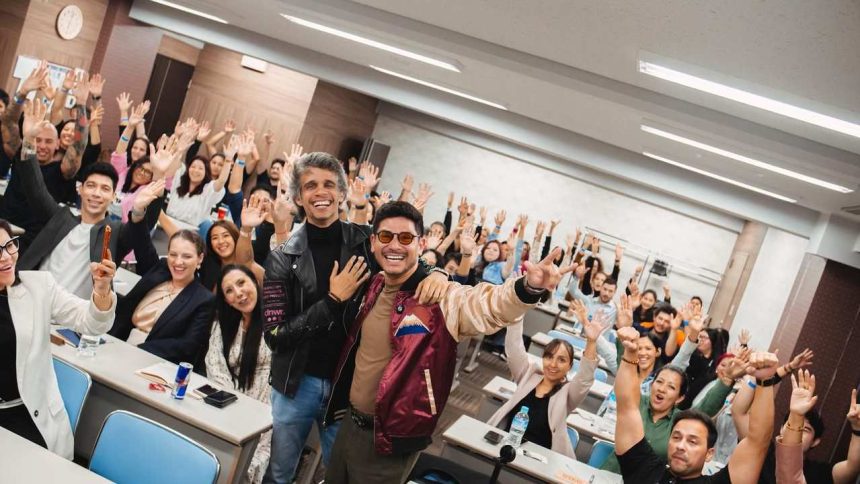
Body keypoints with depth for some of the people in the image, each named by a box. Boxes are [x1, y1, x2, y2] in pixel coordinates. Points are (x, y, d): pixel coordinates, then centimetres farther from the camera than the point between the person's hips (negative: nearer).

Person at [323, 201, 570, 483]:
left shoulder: (442, 298, -20)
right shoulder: (374, 286, 2)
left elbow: (493, 303, -39)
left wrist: (530, 286, -57)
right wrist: (337, 298, 7)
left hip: (389, 439, -7)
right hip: (350, 422, 7)